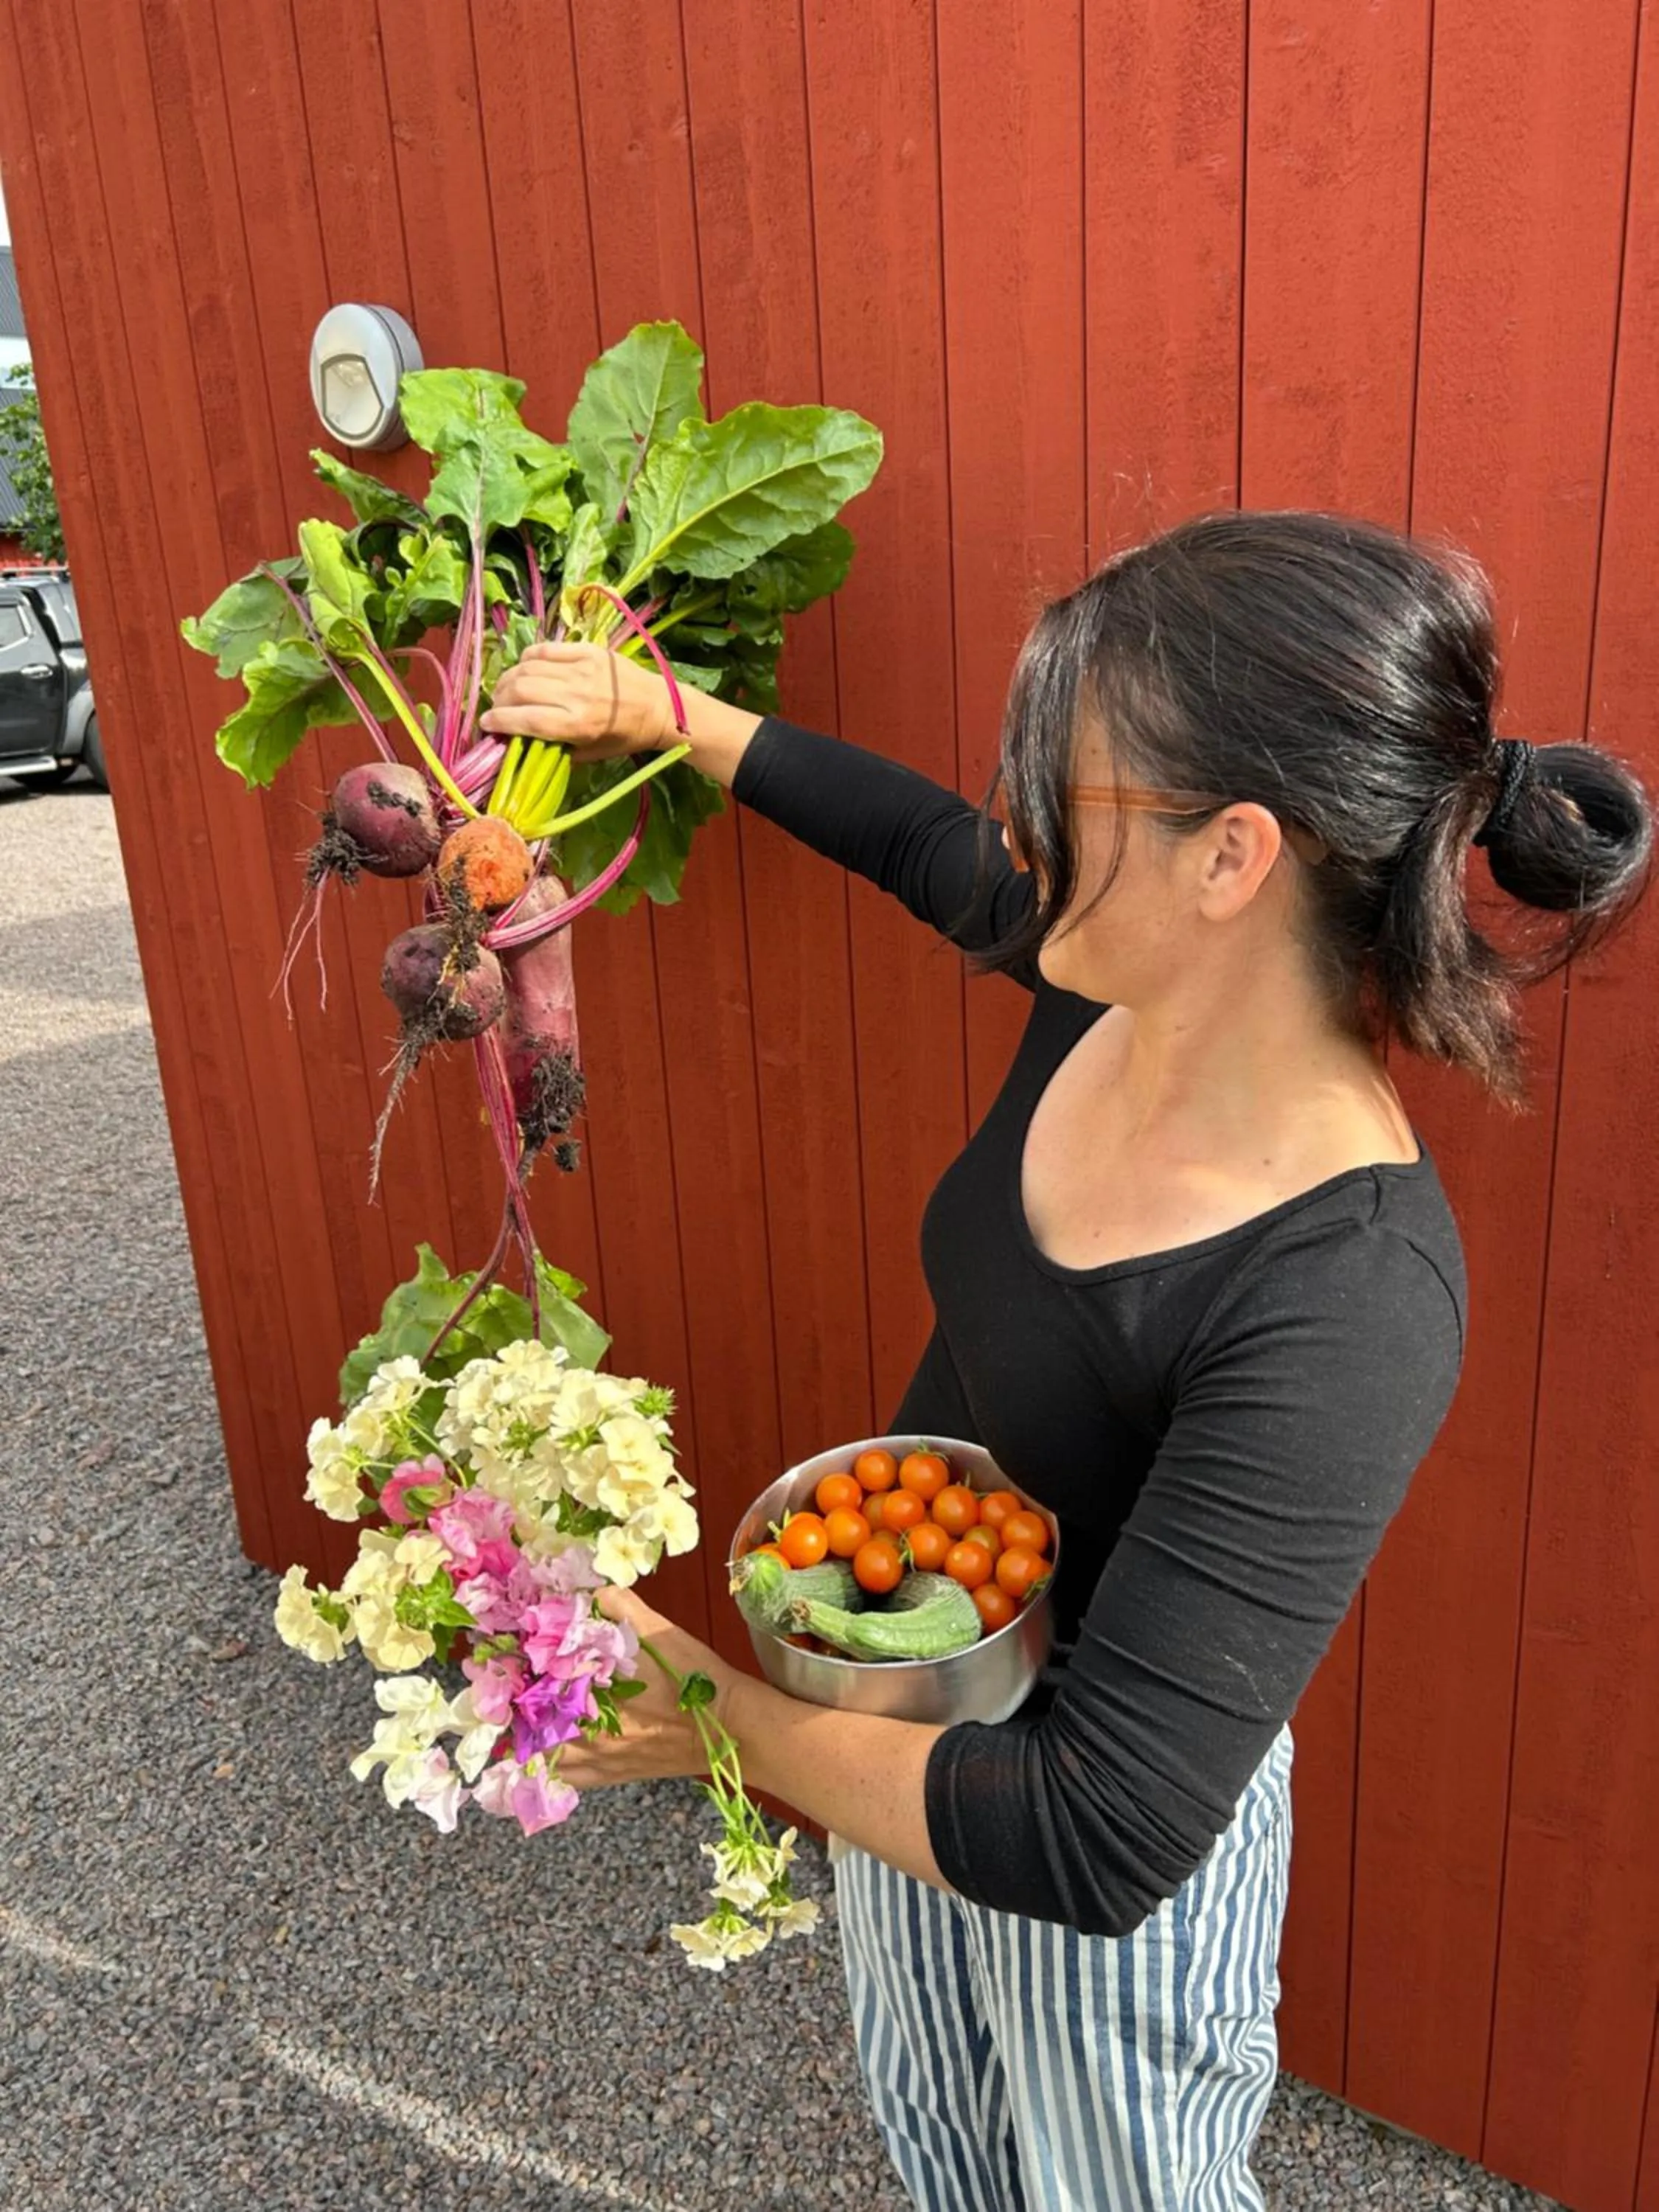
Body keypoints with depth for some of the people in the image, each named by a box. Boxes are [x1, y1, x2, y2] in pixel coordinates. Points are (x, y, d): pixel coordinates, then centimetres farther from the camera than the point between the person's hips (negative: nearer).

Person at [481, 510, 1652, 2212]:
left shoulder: (1341, 1308, -38)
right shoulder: (1116, 985, -17)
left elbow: (1094, 1836, -36)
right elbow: (932, 848, 5)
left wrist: (726, 1724, -25)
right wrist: (664, 714, 10)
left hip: (1107, 1855, -6)